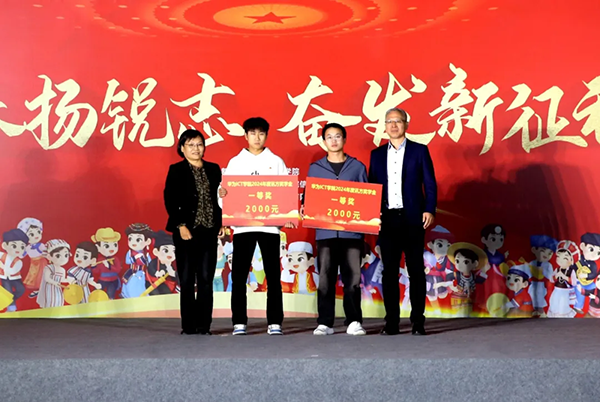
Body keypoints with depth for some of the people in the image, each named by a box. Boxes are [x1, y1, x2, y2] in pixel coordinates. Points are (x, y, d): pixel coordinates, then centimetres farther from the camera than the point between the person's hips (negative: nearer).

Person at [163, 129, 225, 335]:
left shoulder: (214, 169, 12)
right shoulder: (176, 170, 1)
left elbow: (219, 198, 12)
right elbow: (170, 200, -5)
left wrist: (221, 223, 1)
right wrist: (180, 225, -13)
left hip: (209, 231, 3)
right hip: (187, 232, -3)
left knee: (206, 280, 2)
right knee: (187, 281, 1)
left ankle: (204, 325, 8)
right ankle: (189, 325, 9)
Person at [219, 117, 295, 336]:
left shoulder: (276, 162, 9)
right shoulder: (235, 162, 10)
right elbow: (225, 191, 8)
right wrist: (222, 193, -16)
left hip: (269, 225, 0)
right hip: (242, 225, 1)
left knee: (273, 275, 0)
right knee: (239, 275, 0)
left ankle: (275, 322, 4)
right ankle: (239, 322, 6)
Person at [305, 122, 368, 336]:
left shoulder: (357, 166, 7)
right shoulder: (315, 168, 10)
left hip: (351, 231, -1)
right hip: (325, 231, 1)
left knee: (352, 277, -1)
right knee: (325, 278, 1)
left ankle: (354, 321, 5)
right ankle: (324, 322, 5)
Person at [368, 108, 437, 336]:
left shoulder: (419, 151, 5)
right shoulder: (377, 154, 13)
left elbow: (430, 184, 2)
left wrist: (429, 210, -11)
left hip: (412, 217, -2)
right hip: (387, 218, 2)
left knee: (416, 269, 1)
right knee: (389, 271, 3)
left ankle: (418, 321, 7)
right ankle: (391, 322, 7)